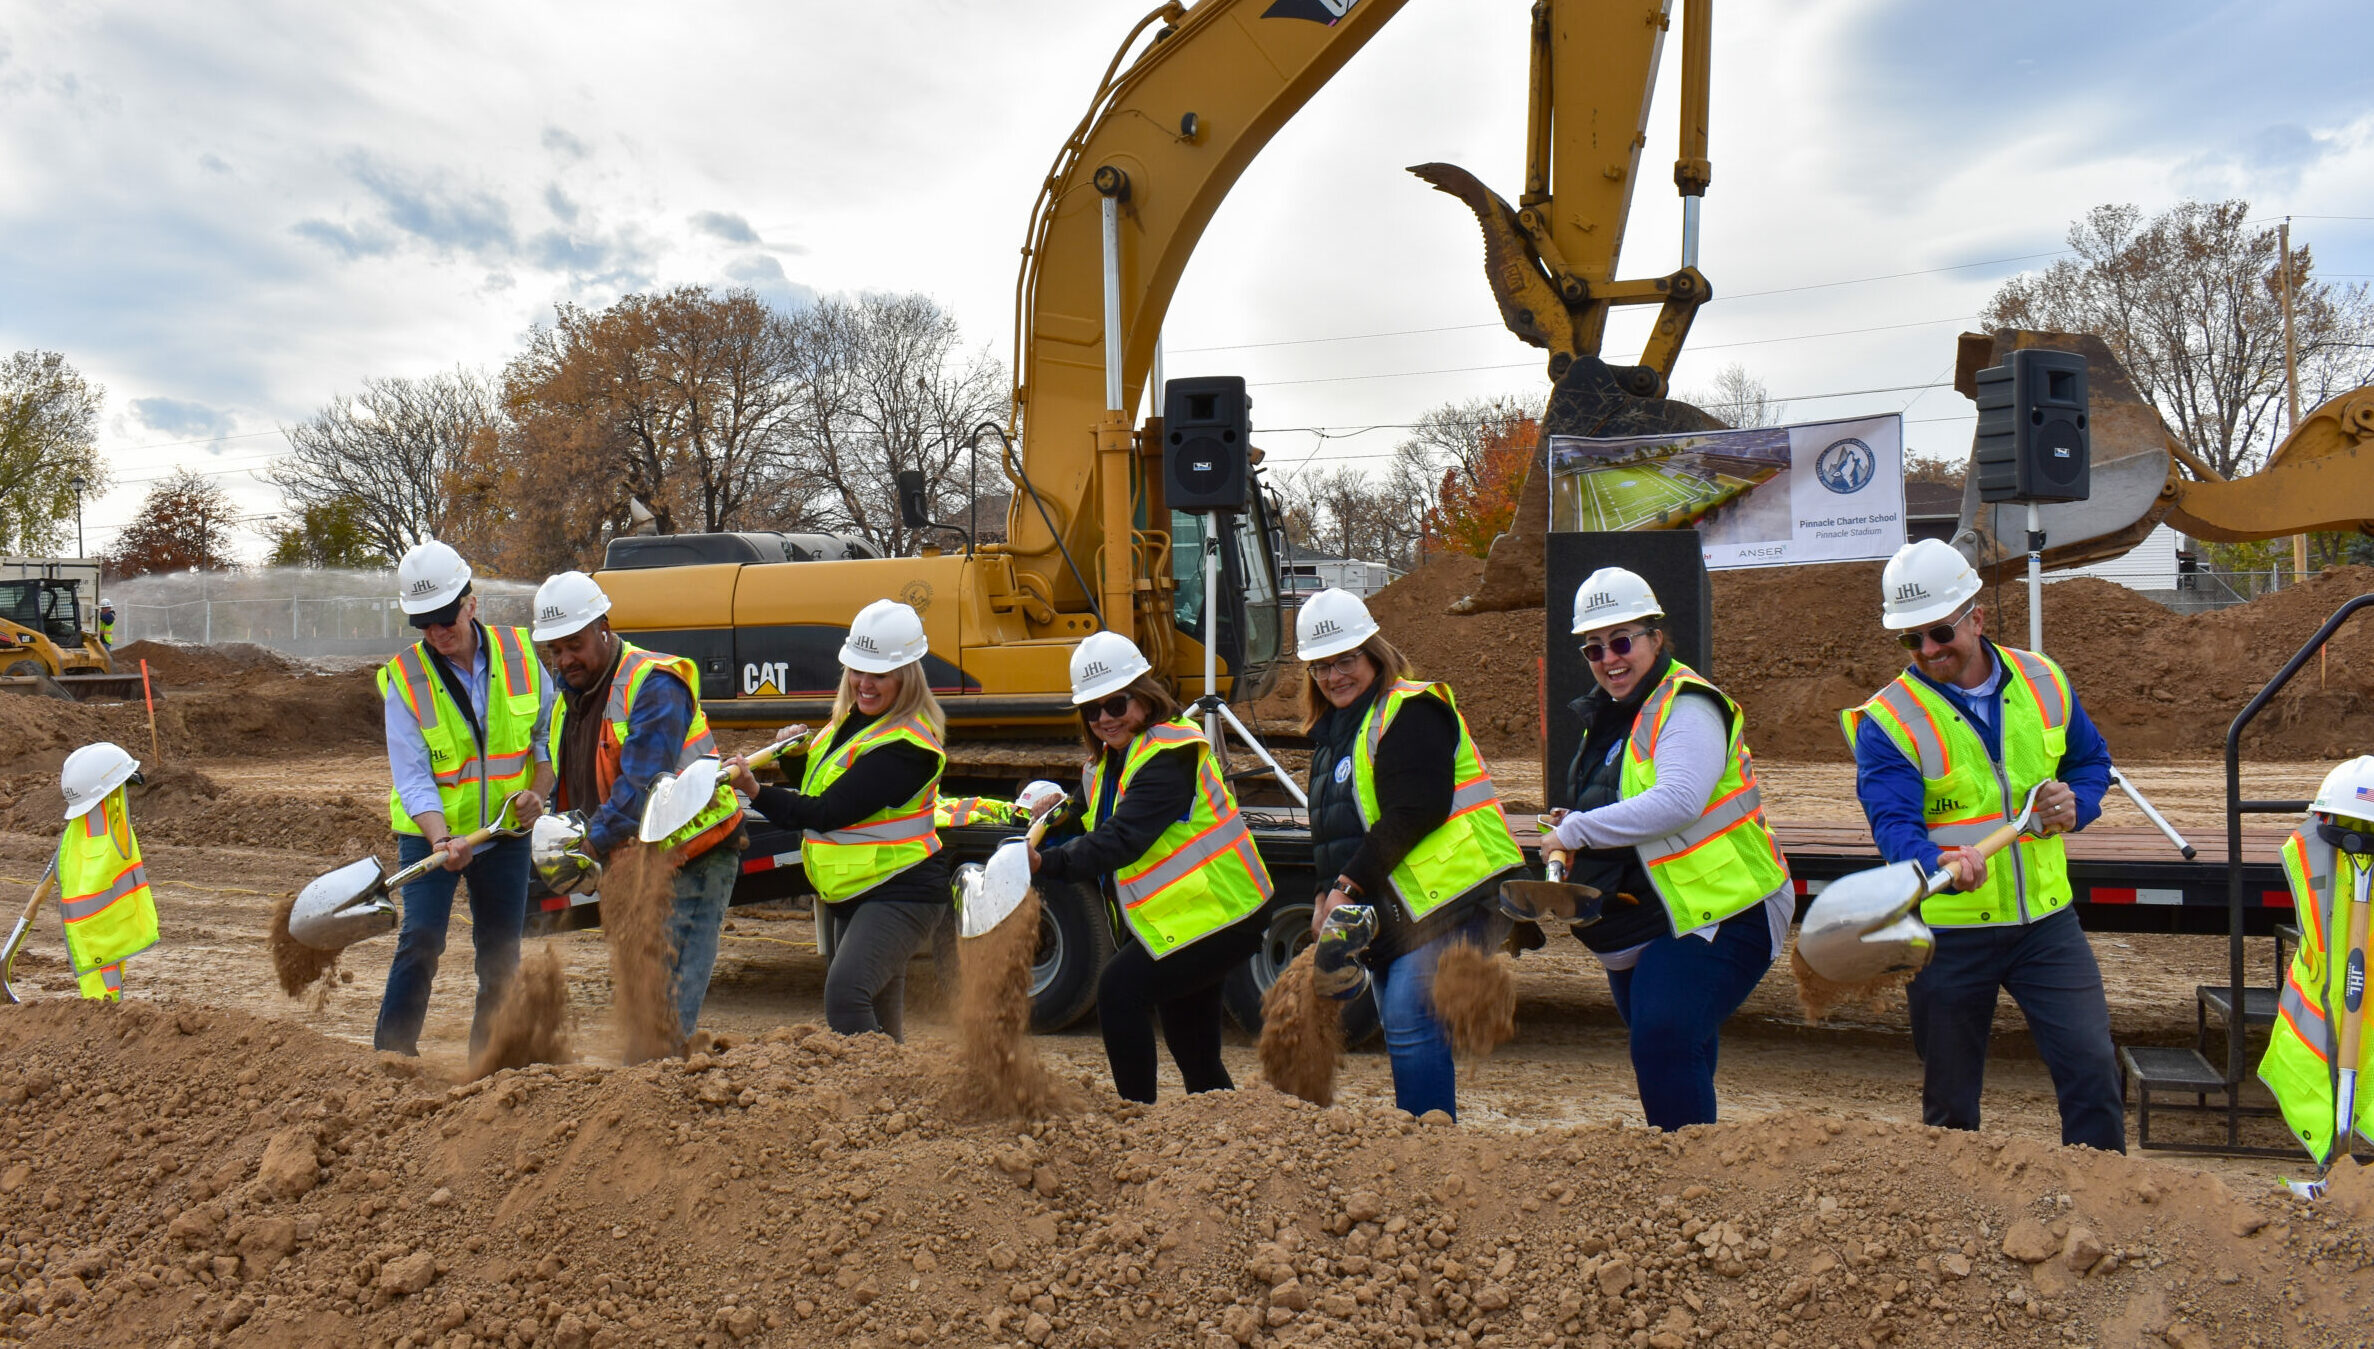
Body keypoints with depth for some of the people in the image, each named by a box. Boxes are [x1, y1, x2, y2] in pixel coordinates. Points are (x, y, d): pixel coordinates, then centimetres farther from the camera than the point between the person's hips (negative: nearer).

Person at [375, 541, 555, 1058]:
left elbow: (550, 731, 5)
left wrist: (538, 791, -12)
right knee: (421, 940, -13)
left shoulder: (518, 653, -5)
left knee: (501, 952, 7)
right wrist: (441, 840, -30)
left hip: (506, 831, 2)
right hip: (430, 835, -2)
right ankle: (390, 1053, 0)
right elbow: (413, 777, -16)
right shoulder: (404, 679, -11)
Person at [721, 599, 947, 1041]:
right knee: (879, 1021, 16)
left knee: (845, 992, -27)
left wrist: (755, 791, -28)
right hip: (846, 893, 10)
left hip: (899, 893, -10)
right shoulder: (853, 719, 7)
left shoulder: (906, 745, -22)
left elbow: (826, 813, -24)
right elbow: (823, 785, 24)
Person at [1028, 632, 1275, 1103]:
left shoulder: (1170, 755, -20)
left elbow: (1123, 839, -32)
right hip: (1177, 917, 10)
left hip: (1216, 913, -10)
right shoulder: (1105, 764, 11)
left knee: (1119, 989, -19)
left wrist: (1047, 863, -41)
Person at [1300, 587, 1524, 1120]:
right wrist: (1328, 897, 6)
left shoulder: (1410, 711, -9)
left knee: (1411, 1027, -16)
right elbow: (1331, 832, 22)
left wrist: (1350, 885, -18)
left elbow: (1416, 812, -20)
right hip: (1393, 913, 10)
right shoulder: (1333, 729, 20)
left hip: (1447, 901, -10)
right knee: (1402, 1032, 12)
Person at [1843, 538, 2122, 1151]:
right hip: (1947, 935, -3)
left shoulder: (2042, 681, 3)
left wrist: (2075, 803, -4)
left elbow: (2091, 758, 18)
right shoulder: (1887, 721, -12)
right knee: (1949, 1100, 9)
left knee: (2092, 1066, -3)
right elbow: (1894, 823, -24)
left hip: (2045, 919, 3)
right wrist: (1939, 863, -45)